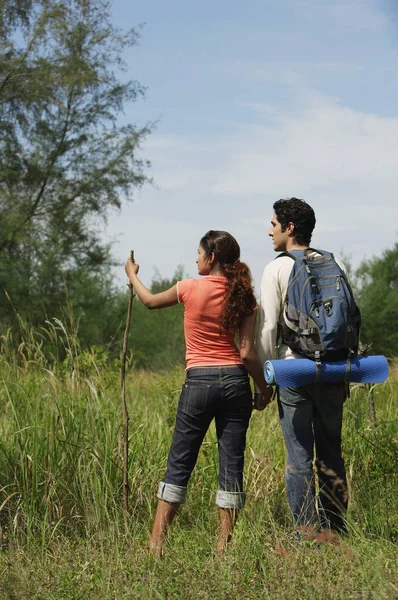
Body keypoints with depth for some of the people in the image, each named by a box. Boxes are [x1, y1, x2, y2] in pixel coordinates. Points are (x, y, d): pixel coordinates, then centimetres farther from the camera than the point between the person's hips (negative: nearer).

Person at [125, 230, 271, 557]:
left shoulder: (190, 288, -4)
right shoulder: (243, 297, 2)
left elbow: (150, 301, 15)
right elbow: (248, 352, -3)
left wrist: (133, 275, 33)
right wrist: (263, 387, 10)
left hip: (199, 381, -2)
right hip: (236, 381, 2)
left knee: (180, 463, 5)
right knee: (232, 465, 5)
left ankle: (156, 543, 4)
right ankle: (223, 547, 7)